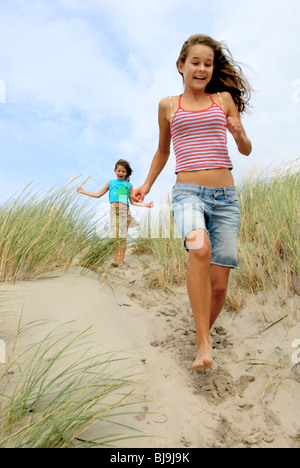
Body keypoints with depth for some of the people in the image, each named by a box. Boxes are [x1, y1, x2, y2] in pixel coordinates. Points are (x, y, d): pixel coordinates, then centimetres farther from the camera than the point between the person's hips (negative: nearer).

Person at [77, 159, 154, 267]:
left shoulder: (129, 185, 18)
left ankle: (121, 261, 0)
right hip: (114, 210, 0)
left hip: (125, 210, 0)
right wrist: (83, 192, 25)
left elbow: (133, 202, 18)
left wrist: (145, 204, 9)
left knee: (123, 237, -3)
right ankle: (116, 260, -13)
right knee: (115, 236, -11)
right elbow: (98, 195, 24)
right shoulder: (111, 183, 19)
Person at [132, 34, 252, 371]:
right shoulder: (168, 106, 14)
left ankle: (202, 334, 26)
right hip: (188, 192, -2)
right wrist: (146, 186, 16)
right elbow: (162, 151, 25)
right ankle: (204, 344, -24)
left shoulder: (224, 99, 14)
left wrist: (240, 134, -6)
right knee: (200, 248, -35)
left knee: (219, 283, -1)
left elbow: (246, 151, 16)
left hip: (226, 196, 2)